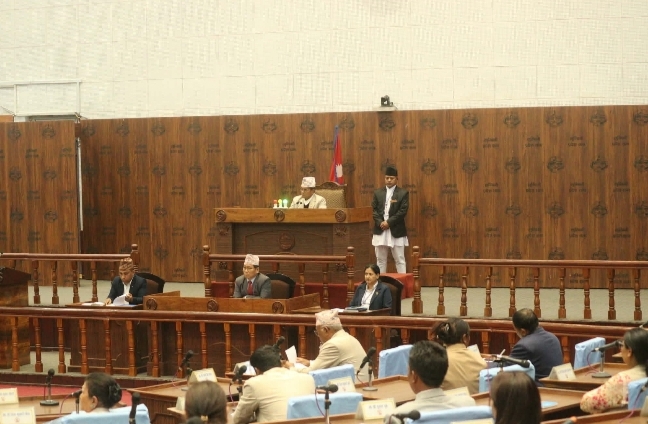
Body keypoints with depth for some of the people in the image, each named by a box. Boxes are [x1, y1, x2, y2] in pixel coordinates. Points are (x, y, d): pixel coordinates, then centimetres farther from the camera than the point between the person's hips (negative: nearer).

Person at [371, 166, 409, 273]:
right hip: (380, 230, 4)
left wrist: (389, 222, -15)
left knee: (399, 260, 0)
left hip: (396, 232, -3)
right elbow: (374, 210, 5)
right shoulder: (378, 193, 10)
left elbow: (403, 211, -9)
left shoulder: (403, 193, -1)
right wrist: (380, 223, -12)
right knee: (380, 259, 9)